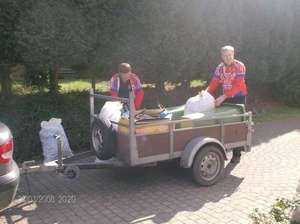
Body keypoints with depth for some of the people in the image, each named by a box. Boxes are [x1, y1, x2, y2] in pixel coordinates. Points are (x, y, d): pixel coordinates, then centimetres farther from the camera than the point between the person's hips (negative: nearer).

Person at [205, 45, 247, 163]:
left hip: (238, 98, -4)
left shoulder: (240, 66, -16)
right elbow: (214, 83, -4)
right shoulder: (220, 67, 0)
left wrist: (223, 96, -34)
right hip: (226, 98, 5)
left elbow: (238, 86, -25)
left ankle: (237, 154, 6)